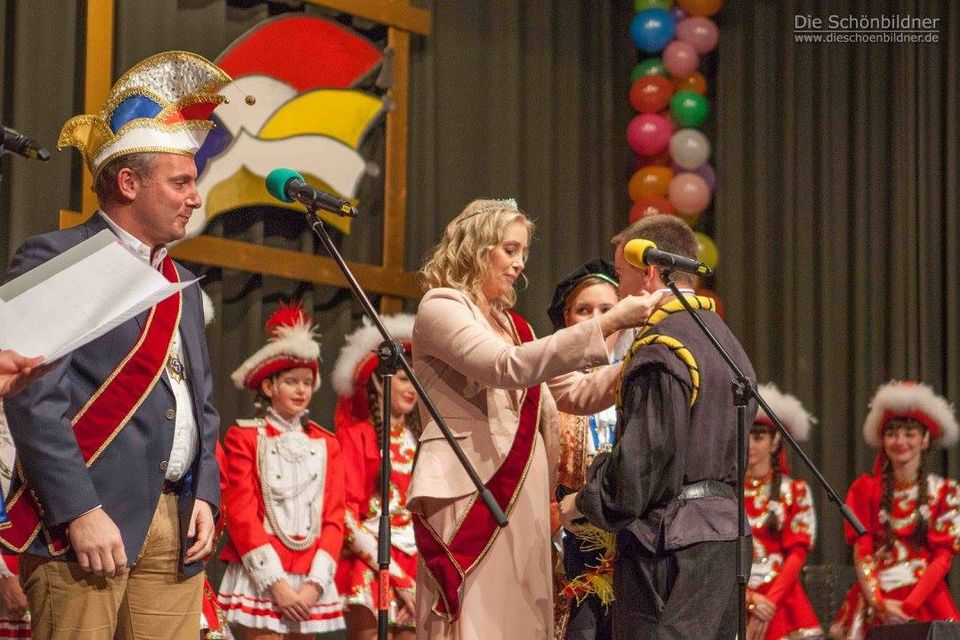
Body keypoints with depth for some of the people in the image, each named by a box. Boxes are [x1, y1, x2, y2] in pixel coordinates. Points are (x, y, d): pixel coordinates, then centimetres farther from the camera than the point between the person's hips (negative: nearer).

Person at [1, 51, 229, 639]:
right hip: (87, 523, -7)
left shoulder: (183, 285, 22)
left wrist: (205, 496, 9)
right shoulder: (54, 259, -3)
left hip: (178, 524, 7)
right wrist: (80, 512, -18)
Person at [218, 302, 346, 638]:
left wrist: (314, 583, -6)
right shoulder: (244, 437, 1)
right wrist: (276, 583, -14)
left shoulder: (325, 443, 13)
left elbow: (334, 516, 7)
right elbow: (240, 513, -6)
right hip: (260, 578, -4)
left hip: (309, 582, 4)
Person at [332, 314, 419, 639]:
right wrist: (398, 577, -12)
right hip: (371, 567, -5)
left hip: (416, 566, 5)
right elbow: (347, 515, -6)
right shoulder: (357, 436, 1)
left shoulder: (418, 441, 16)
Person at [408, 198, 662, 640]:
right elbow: (508, 368, -20)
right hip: (468, 496, -8)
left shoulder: (510, 323, 21)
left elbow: (575, 393, 18)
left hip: (521, 499, 8)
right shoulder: (441, 308, -3)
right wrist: (607, 324, -23)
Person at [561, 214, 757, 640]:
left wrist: (578, 504, -2)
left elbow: (640, 462, -18)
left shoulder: (660, 348, -13)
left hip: (672, 544, -9)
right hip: (725, 532, 10)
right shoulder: (724, 338, 16)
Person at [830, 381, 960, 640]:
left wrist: (908, 606, -12)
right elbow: (862, 551, 4)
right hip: (874, 601, 1)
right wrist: (879, 603, -10)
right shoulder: (866, 489, 10)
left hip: (925, 599, -1)